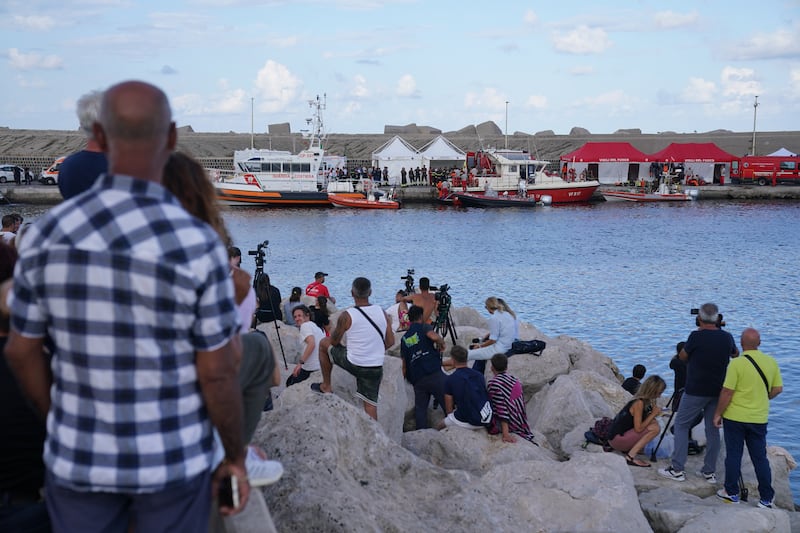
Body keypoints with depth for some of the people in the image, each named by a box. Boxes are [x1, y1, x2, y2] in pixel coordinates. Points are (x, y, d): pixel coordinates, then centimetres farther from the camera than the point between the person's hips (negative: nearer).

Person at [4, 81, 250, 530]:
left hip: (82, 455, 3)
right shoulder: (199, 245, -23)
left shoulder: (48, 233, -13)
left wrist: (60, 425, 16)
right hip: (172, 457, -2)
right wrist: (237, 457, 0)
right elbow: (218, 374, -17)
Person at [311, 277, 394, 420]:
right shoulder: (382, 313, -1)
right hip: (376, 368, 3)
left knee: (324, 343, 20)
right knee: (371, 405, 11)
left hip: (353, 364, -3)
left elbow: (334, 342, 1)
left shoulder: (347, 316, -13)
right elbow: (390, 342, 7)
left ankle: (326, 386, 27)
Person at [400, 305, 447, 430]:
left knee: (420, 408, 7)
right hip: (434, 374, -5)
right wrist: (442, 344, 1)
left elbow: (404, 365, 21)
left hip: (417, 379, 5)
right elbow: (435, 337, -18)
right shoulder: (423, 327, 5)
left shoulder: (404, 339, 21)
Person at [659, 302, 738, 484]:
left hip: (695, 392, -5)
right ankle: (709, 472, 14)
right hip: (718, 392, 5)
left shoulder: (697, 336, -16)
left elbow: (683, 357, 0)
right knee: (713, 430, 11)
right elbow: (736, 354, 21)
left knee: (681, 425, 5)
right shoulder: (727, 337, 0)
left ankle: (677, 469, 2)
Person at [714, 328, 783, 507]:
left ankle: (731, 492, 17)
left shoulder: (737, 363, -17)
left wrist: (718, 414, -4)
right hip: (759, 418, 4)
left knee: (733, 455, 8)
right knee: (760, 457, 10)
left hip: (735, 417, -4)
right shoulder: (771, 362, -2)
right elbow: (778, 389, 4)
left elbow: (727, 392, -15)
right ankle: (766, 498, 12)